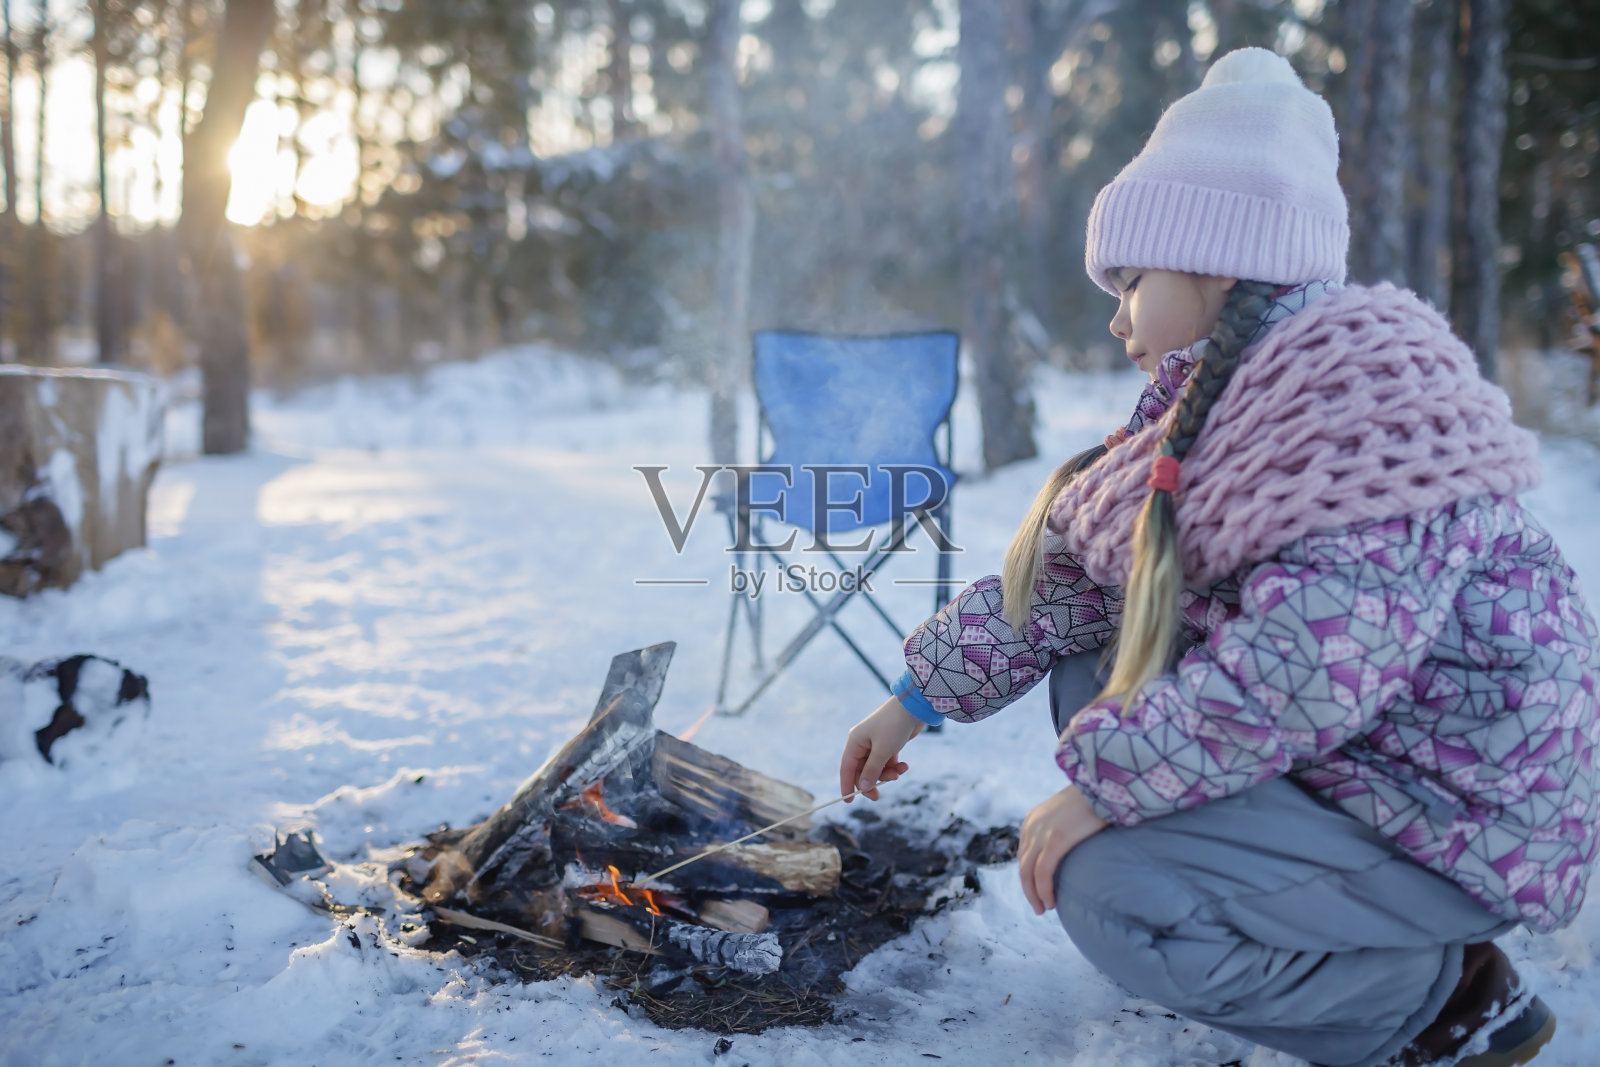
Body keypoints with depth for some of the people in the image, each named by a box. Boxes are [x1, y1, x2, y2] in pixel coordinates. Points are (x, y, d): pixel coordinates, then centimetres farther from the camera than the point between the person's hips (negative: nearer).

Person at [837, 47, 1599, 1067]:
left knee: (1110, 891, -20)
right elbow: (1070, 561, 8)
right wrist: (920, 698, 9)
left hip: (1466, 812, -9)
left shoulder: (1375, 384, -23)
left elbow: (1310, 664, -33)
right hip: (1339, 757, 9)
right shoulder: (1210, 402, 6)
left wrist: (1104, 784, -26)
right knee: (1091, 684, 8)